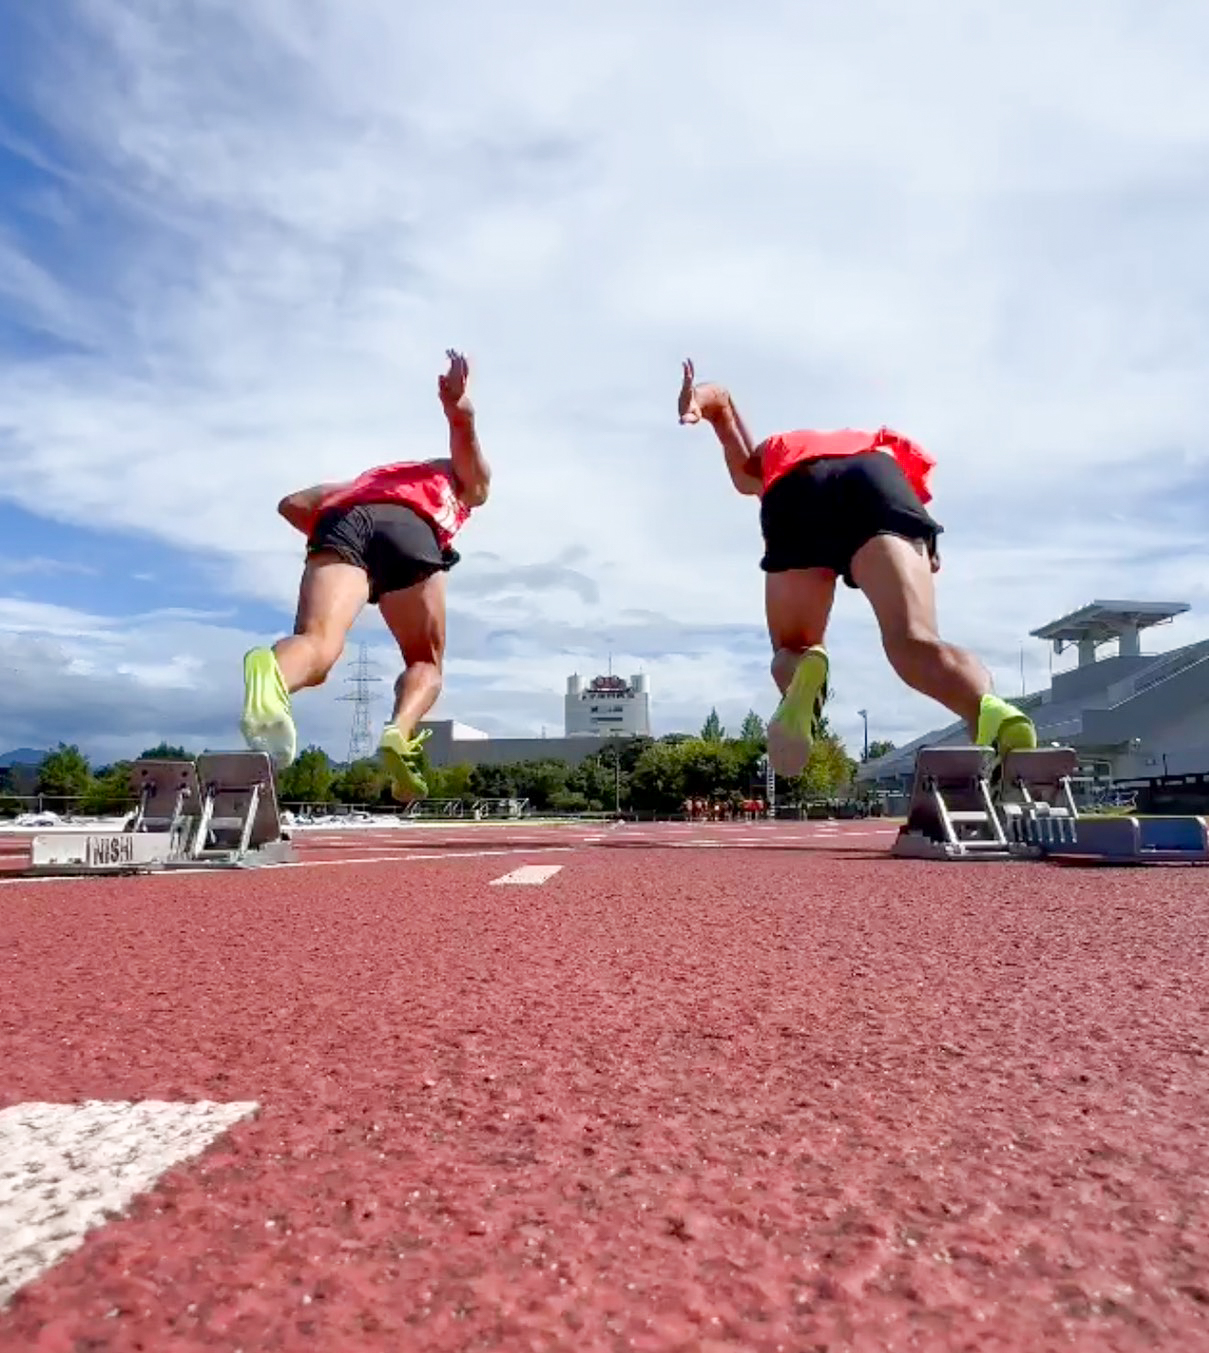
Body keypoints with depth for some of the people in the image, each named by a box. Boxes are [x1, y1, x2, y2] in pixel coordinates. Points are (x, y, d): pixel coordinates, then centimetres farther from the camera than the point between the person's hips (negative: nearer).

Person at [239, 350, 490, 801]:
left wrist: (337, 538, 31)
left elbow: (292, 504, 29)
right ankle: (400, 733, -18)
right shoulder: (468, 478, 37)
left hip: (343, 516, 3)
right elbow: (463, 424, 12)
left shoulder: (370, 475, 46)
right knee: (425, 661, 13)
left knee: (317, 645, -19)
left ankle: (272, 673, -55)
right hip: (410, 525, -2)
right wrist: (459, 405, -9)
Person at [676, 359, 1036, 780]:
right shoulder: (876, 445, 46)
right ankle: (988, 710, -46)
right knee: (912, 640, -15)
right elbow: (912, 464, 23)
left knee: (792, 650, 13)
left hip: (793, 487, 0)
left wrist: (696, 405, 7)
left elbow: (720, 399, 30)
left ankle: (802, 669, -23)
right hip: (874, 471, 0)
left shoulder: (765, 466, 45)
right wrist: (924, 547, 8)